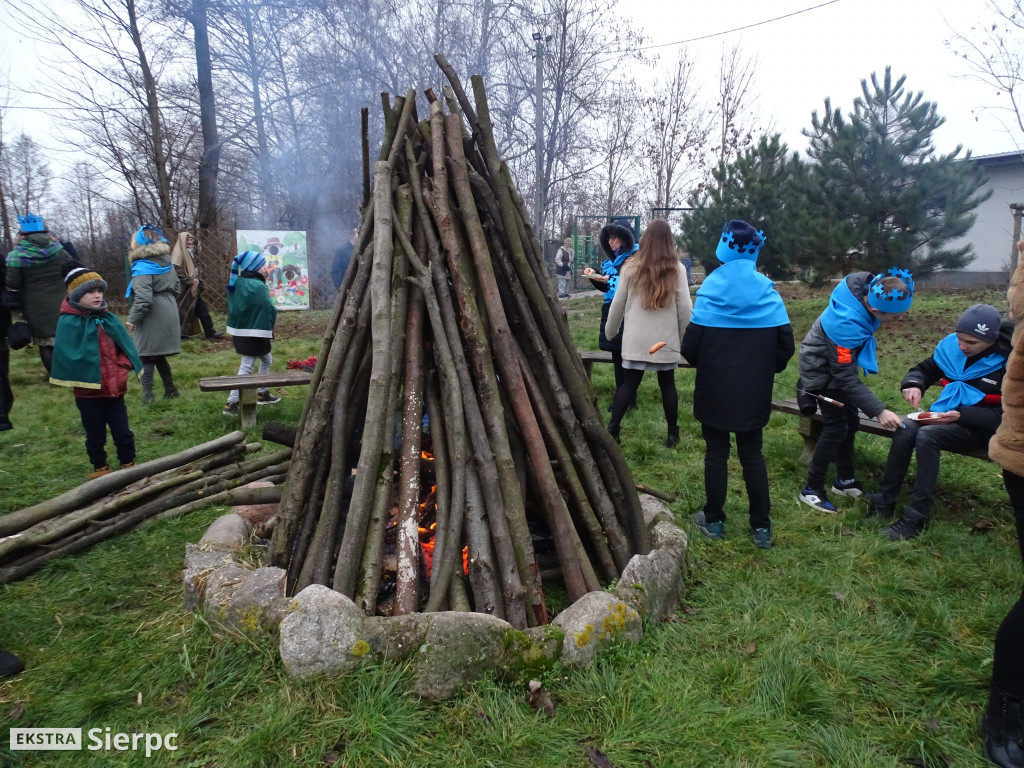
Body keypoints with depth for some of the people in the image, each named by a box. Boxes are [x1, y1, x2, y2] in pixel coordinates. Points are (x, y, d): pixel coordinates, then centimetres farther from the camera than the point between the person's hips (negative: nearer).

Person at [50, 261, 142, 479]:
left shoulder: (109, 319, 3)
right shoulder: (69, 322, -11)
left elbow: (125, 347, 5)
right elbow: (67, 356, -16)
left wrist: (122, 372, -7)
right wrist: (83, 376, -17)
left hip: (114, 388, 3)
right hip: (88, 391, -3)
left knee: (122, 431, 10)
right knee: (95, 435, 13)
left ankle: (128, 464, 24)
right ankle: (100, 468, 28)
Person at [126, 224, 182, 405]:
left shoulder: (142, 267, -16)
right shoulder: (166, 262, 7)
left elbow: (143, 298, -23)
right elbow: (177, 288, 15)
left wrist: (132, 319, -13)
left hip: (152, 318, -7)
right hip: (168, 314, 7)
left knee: (147, 356, 1)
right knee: (159, 355, 18)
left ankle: (147, 395, 1)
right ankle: (170, 389, 23)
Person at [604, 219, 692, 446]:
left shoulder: (631, 267, 1)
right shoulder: (677, 269, -1)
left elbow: (618, 303, 5)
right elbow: (685, 307, -1)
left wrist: (610, 331, 17)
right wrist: (684, 335, 11)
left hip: (636, 338, 1)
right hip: (666, 338, 0)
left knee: (628, 383, 5)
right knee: (667, 384, 8)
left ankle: (612, 429, 3)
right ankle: (672, 433, 17)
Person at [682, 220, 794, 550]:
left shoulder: (710, 291, -12)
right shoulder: (768, 293, -5)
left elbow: (690, 348, -13)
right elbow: (786, 346, -4)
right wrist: (764, 369, 14)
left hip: (715, 392, -2)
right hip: (754, 394, 2)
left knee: (716, 452, 11)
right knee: (752, 454, 14)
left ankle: (713, 520, 22)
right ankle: (761, 526, 19)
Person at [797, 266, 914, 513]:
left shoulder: (872, 286, -21)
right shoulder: (846, 325, -42)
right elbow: (847, 378, -32)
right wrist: (879, 411, -35)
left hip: (840, 359, 8)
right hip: (822, 367, -8)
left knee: (851, 421, 12)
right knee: (836, 427, -8)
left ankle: (844, 480, 27)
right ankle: (811, 490, 3)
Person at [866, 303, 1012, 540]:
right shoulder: (951, 345, -4)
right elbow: (924, 369, 10)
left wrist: (961, 415, -27)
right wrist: (913, 384, -14)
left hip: (979, 426, -5)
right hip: (946, 414, 5)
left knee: (926, 435, -32)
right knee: (905, 429, -26)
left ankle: (916, 518, -28)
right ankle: (884, 501, -20)